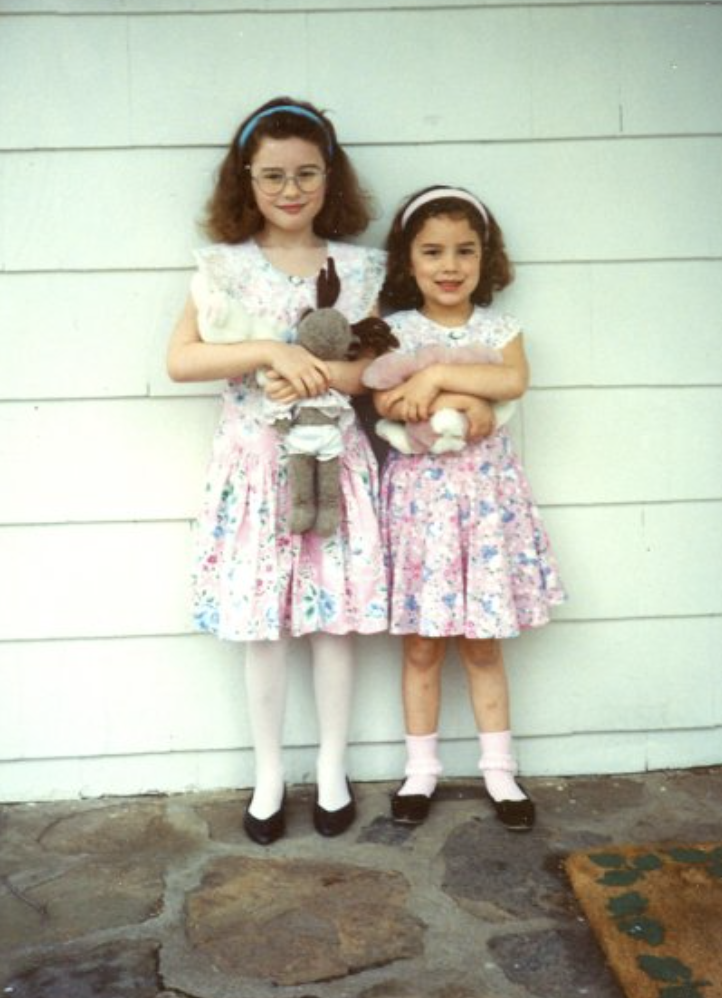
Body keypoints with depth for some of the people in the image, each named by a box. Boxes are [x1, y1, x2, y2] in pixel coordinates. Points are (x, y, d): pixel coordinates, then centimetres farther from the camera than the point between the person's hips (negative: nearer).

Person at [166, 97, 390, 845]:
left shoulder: (357, 268, 2)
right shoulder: (225, 265, -1)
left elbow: (370, 368, -4)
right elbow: (179, 360, -10)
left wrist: (308, 375, -21)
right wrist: (270, 353, -20)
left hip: (334, 464, 1)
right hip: (255, 465, 0)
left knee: (333, 617, 6)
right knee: (262, 624, 6)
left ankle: (332, 772, 24)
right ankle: (269, 775, 23)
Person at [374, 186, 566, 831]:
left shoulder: (499, 328, 5)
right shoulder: (394, 331, 1)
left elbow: (515, 379, -16)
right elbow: (386, 401, -16)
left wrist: (436, 375, -21)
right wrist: (471, 398, -19)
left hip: (486, 492, 1)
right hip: (419, 493, -1)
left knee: (483, 646, 9)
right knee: (421, 645, 6)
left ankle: (499, 770, 23)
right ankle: (421, 770, 22)